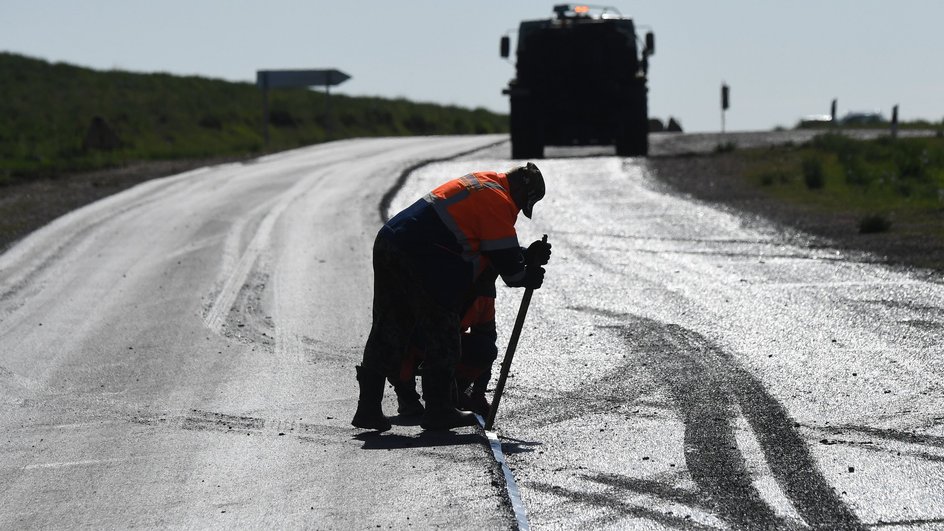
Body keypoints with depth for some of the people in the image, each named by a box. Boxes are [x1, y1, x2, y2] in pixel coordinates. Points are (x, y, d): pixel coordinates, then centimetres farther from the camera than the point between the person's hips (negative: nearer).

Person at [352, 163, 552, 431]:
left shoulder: (482, 182, 22)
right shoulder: (498, 201, -8)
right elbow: (506, 260, -5)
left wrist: (528, 255, 18)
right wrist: (529, 277, 13)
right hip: (420, 261, -10)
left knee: (388, 333, 12)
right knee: (441, 335, 2)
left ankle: (368, 408, 12)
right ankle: (438, 410, 8)